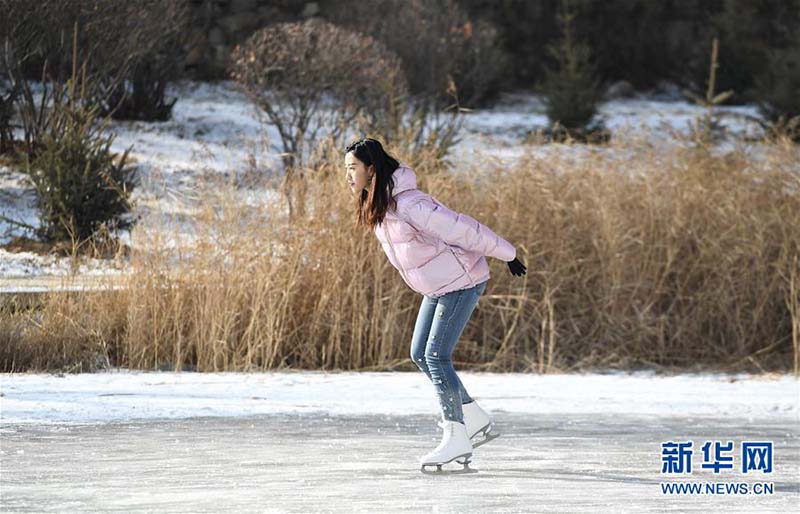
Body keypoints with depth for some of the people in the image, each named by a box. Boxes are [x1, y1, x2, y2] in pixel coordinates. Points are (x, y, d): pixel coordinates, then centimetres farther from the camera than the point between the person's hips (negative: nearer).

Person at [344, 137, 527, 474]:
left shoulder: (407, 205, -28)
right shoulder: (377, 206, 3)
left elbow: (461, 228, -23)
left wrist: (507, 255, -15)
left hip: (461, 282, -10)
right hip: (437, 287, 10)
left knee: (436, 357, -10)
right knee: (420, 354, 9)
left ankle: (456, 439, -2)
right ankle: (477, 422, 19)